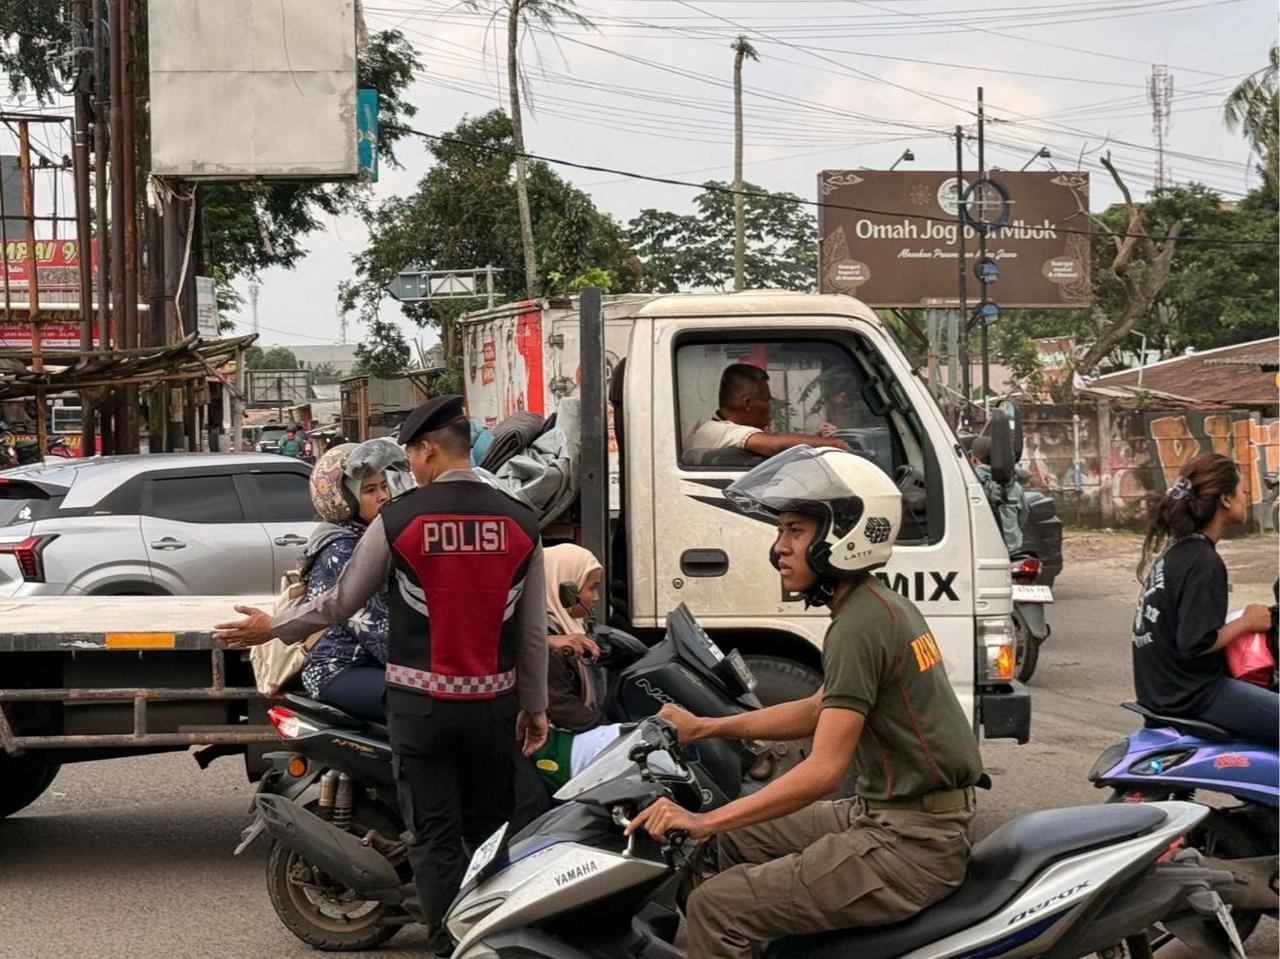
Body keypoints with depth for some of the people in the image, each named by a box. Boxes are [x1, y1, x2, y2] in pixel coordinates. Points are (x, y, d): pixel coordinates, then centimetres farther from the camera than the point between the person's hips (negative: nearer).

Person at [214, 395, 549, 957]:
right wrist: (536, 706, 12)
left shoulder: (399, 519, -8)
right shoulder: (521, 522, -1)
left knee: (436, 838, 5)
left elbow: (342, 603, 1)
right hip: (493, 702, 2)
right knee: (490, 832, 12)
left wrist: (274, 628, 16)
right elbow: (534, 630, 2)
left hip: (420, 703, -2)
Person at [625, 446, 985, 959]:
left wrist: (703, 821, -24)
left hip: (912, 845, -10)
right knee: (742, 838, 24)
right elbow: (817, 711, 24)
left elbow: (823, 769, -24)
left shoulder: (860, 625, -19)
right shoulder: (883, 604, 11)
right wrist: (704, 727, 20)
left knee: (716, 909, -14)